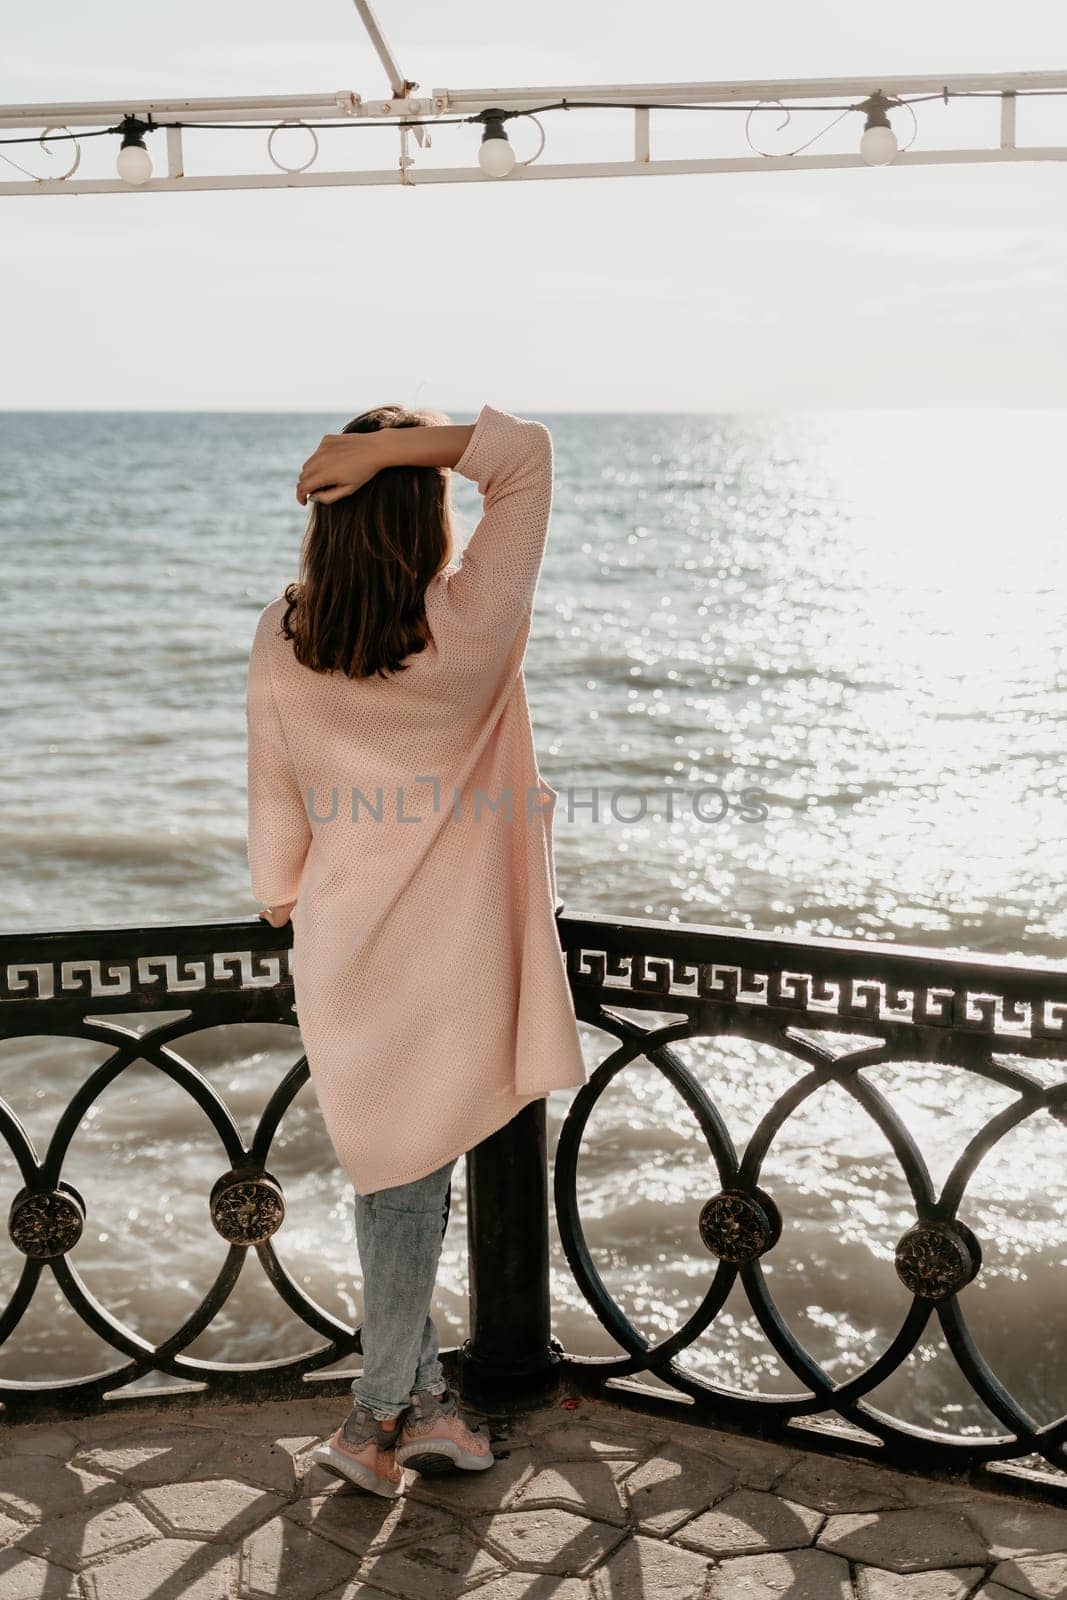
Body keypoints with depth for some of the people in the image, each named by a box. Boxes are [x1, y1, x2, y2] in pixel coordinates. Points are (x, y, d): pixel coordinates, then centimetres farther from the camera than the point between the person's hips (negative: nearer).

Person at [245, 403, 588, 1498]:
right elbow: (527, 452, -12)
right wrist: (396, 448, -19)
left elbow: (275, 803, 4)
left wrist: (284, 901, 19)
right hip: (446, 949, -3)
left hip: (339, 941, 3)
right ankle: (377, 1416, 19)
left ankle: (422, 1399, 27)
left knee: (387, 1170, 16)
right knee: (417, 1174, 10)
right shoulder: (470, 627, -17)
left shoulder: (280, 641, -6)